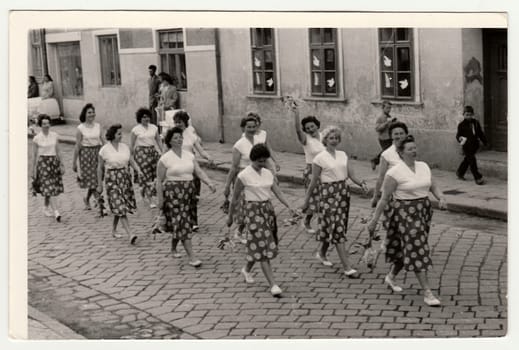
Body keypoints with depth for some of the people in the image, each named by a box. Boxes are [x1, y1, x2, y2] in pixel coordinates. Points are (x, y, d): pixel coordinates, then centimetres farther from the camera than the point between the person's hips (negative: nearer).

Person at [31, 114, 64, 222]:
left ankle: (46, 208, 31)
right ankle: (56, 212, -11)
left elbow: (58, 151, 10)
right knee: (49, 188, -9)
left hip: (54, 161, 4)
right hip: (43, 162, -4)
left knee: (48, 188, 10)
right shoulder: (37, 138, -5)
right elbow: (34, 155, 0)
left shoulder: (54, 136, 5)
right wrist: (34, 169, 0)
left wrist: (61, 164, 8)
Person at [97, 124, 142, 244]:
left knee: (119, 207, 12)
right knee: (120, 208, -11)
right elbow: (100, 168, 1)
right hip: (112, 180, -5)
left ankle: (114, 230, 32)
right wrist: (99, 184, 3)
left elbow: (131, 161, 7)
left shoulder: (125, 147, 6)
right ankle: (130, 235, -17)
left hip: (125, 179, 5)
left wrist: (138, 170, -13)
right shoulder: (104, 150, -6)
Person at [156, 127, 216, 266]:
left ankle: (173, 248, 37)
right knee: (183, 222, -10)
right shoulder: (165, 159, -6)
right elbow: (159, 180, -4)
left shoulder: (189, 155, 8)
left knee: (180, 223, 12)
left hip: (188, 191, 5)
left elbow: (199, 172, 2)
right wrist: (160, 198, -8)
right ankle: (191, 257, -11)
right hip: (172, 192, -5)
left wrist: (209, 183, -14)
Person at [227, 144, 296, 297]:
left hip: (268, 209, 6)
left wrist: (289, 207, -11)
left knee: (258, 247, 13)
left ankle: (247, 269, 41)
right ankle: (273, 284, -11)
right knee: (262, 247, -9)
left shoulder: (268, 174, 8)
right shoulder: (244, 176, -9)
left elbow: (278, 192, 4)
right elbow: (235, 198, -2)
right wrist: (230, 217, 3)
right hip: (253, 211, -6)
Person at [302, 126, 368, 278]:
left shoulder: (343, 155, 10)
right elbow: (313, 181, -1)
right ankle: (347, 267, -9)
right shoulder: (320, 158, -5)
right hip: (328, 193, -6)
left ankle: (322, 253, 40)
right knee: (338, 229, -8)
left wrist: (361, 183, -16)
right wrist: (306, 200, 1)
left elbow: (351, 174, 3)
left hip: (343, 192, 6)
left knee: (332, 227, 14)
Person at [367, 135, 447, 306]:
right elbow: (384, 198, -9)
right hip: (405, 213, -6)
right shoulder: (395, 172, -12)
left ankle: (391, 276, 41)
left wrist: (441, 198, -14)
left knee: (407, 249, 17)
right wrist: (374, 219, -8)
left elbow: (434, 187, 8)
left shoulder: (424, 166, 6)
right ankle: (427, 293, -7)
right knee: (417, 250, -9)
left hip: (423, 211, 7)